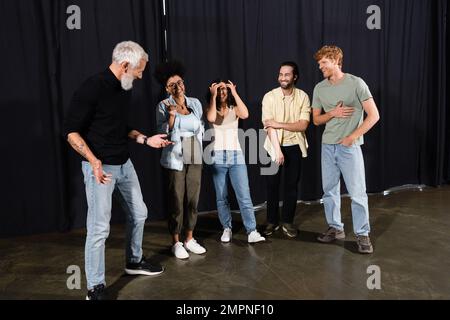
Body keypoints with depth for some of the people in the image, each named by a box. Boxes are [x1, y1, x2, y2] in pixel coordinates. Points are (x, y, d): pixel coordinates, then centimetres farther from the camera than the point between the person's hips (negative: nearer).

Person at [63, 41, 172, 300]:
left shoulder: (125, 89, 7)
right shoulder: (93, 88, -17)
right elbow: (71, 131, -16)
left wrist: (145, 139, 8)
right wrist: (94, 161, -27)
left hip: (124, 164, 8)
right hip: (100, 167, -8)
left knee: (139, 213, 17)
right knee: (100, 227, -3)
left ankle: (135, 261, 39)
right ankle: (96, 287, 12)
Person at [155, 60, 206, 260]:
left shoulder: (195, 103, 9)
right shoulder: (163, 106, -3)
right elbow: (163, 133, -10)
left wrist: (197, 146, 8)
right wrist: (171, 116, -20)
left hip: (195, 159, 4)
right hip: (175, 159, -4)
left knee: (193, 200, 8)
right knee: (176, 201, 1)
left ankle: (190, 239, 22)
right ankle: (176, 243, 14)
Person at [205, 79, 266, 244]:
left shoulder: (234, 109, 8)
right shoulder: (210, 109, 7)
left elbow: (245, 114, -16)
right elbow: (211, 118, -18)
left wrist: (235, 93, -11)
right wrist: (213, 97, -11)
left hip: (236, 156, 0)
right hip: (217, 157, 0)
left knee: (244, 196, -7)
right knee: (221, 197, 6)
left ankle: (252, 232, -8)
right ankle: (227, 229, 18)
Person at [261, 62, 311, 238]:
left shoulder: (303, 96, -5)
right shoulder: (269, 97, -9)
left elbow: (303, 125, -13)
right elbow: (269, 127, -15)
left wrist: (279, 124, -21)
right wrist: (278, 150, -21)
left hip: (295, 146, 1)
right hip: (274, 146, -1)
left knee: (291, 185, 7)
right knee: (272, 185, 5)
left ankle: (287, 221, 21)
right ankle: (272, 221, 20)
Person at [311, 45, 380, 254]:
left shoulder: (355, 83, -6)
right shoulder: (319, 88, 8)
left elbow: (373, 115, -7)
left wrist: (353, 137, -13)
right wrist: (332, 113, -7)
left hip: (349, 146, -5)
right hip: (327, 146, 5)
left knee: (357, 193, -2)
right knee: (330, 190, 10)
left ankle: (362, 234, 10)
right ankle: (335, 228, 24)